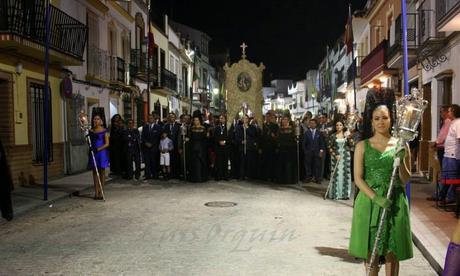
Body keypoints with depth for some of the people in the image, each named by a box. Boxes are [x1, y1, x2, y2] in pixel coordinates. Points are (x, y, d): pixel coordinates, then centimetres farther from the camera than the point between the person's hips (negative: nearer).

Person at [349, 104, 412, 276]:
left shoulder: (400, 145, 5)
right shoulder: (363, 146, 2)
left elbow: (405, 180, 4)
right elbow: (358, 178, -3)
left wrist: (401, 161, -14)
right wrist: (376, 198, -17)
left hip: (395, 203, 1)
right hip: (369, 201, -1)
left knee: (392, 253, 6)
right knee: (370, 253, 4)